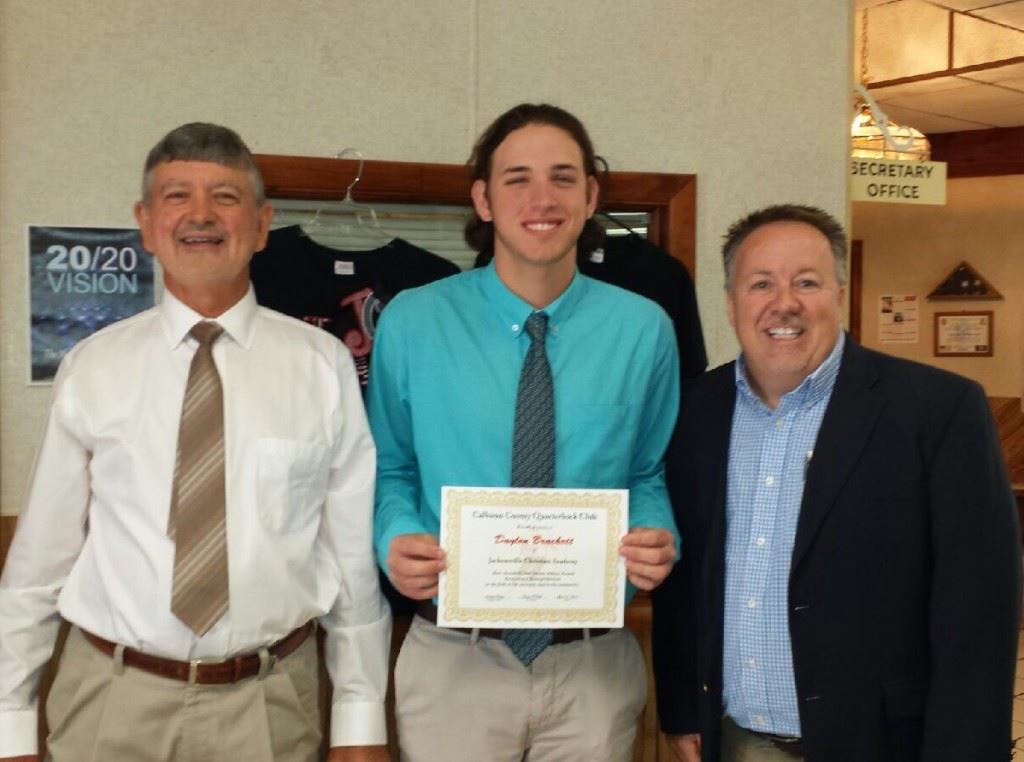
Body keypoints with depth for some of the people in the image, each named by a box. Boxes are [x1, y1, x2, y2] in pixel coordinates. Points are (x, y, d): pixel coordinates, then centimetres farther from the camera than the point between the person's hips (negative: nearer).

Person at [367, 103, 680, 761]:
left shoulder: (644, 330, 0)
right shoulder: (411, 322, -3)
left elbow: (649, 473, 8)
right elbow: (390, 470, 5)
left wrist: (658, 538, -13)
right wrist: (398, 537, -15)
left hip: (595, 664, 1)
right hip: (454, 660, -1)